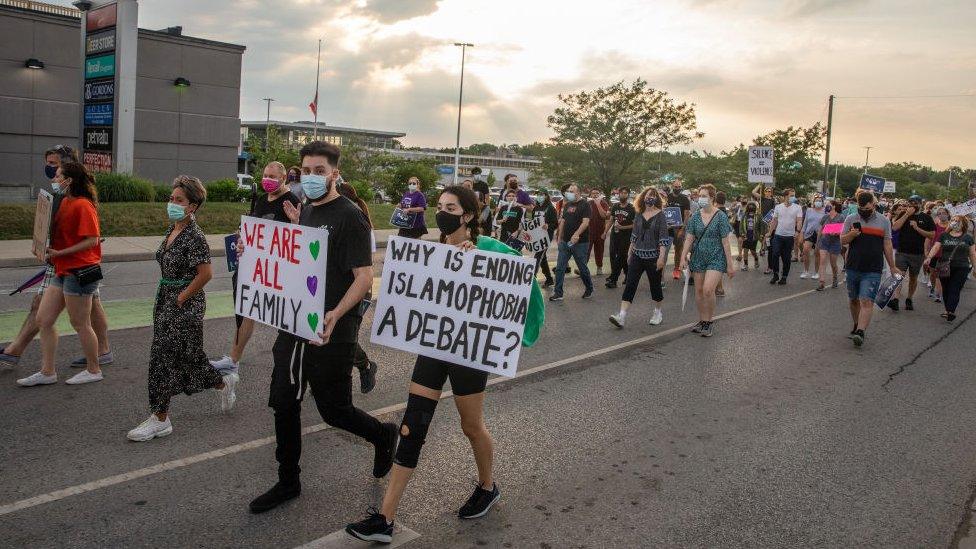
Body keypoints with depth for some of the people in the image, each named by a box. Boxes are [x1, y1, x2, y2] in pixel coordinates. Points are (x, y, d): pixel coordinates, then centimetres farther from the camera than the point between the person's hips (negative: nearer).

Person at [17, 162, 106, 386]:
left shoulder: (82, 205, -16)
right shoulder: (65, 202, 14)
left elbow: (92, 240, -21)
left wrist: (60, 253, -20)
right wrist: (49, 251, 4)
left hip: (79, 272, -10)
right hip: (63, 271, 10)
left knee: (80, 324, 2)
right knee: (43, 319, 10)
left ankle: (93, 370, 17)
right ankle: (47, 372, 18)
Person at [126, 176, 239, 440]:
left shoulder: (194, 236, -18)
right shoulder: (173, 230, 9)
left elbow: (206, 274, -22)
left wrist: (181, 299, -16)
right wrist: (165, 297, 13)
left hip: (186, 304, -9)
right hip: (166, 300, 9)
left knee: (164, 356, -4)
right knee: (187, 355, 17)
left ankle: (159, 419, 8)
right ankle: (223, 383, 37)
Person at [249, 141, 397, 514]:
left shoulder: (349, 217, -14)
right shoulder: (304, 211, 10)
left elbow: (364, 277, -19)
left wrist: (336, 314, -34)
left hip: (333, 331, -7)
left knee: (334, 409, 3)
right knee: (283, 403, 11)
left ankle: (384, 435, 33)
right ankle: (288, 483, 27)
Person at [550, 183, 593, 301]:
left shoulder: (584, 205, -8)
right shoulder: (567, 205, 14)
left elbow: (586, 222, -19)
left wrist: (577, 234, -32)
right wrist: (559, 238, 15)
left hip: (580, 243, -6)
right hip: (565, 242, 6)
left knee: (582, 267, 6)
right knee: (559, 268, 1)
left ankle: (589, 289, 27)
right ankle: (558, 293, 5)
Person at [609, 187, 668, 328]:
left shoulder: (660, 216, -6)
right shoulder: (639, 215, 7)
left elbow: (664, 239, -10)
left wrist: (662, 257, -17)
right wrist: (630, 252, 14)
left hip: (653, 256, -4)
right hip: (637, 256, 4)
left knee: (655, 285, 10)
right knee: (630, 284, -5)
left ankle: (657, 313, 30)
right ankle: (622, 316, -9)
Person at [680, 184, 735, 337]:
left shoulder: (720, 216, -8)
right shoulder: (695, 217, 4)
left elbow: (725, 241, -8)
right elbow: (689, 238, 3)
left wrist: (730, 264, -8)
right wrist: (684, 257, -8)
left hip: (716, 258, -5)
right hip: (698, 257, 5)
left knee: (708, 289, -17)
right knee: (699, 290, 8)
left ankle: (708, 323, -1)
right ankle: (702, 321, 23)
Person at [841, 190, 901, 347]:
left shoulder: (883, 221, 5)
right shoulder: (851, 219, 5)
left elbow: (887, 245, 10)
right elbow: (842, 241, 5)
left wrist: (892, 267, 12)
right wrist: (851, 235, -17)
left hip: (873, 270, -2)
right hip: (853, 268, 2)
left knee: (867, 301, -13)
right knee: (854, 300, 15)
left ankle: (860, 332, -19)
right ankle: (857, 325, 34)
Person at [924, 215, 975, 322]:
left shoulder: (967, 237, 7)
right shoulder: (944, 236, 9)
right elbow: (936, 247, -2)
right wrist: (929, 257, -18)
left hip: (961, 268, -2)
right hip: (945, 268, 2)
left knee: (954, 290, -10)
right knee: (946, 290, 8)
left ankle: (950, 311, -17)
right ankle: (948, 310, 18)